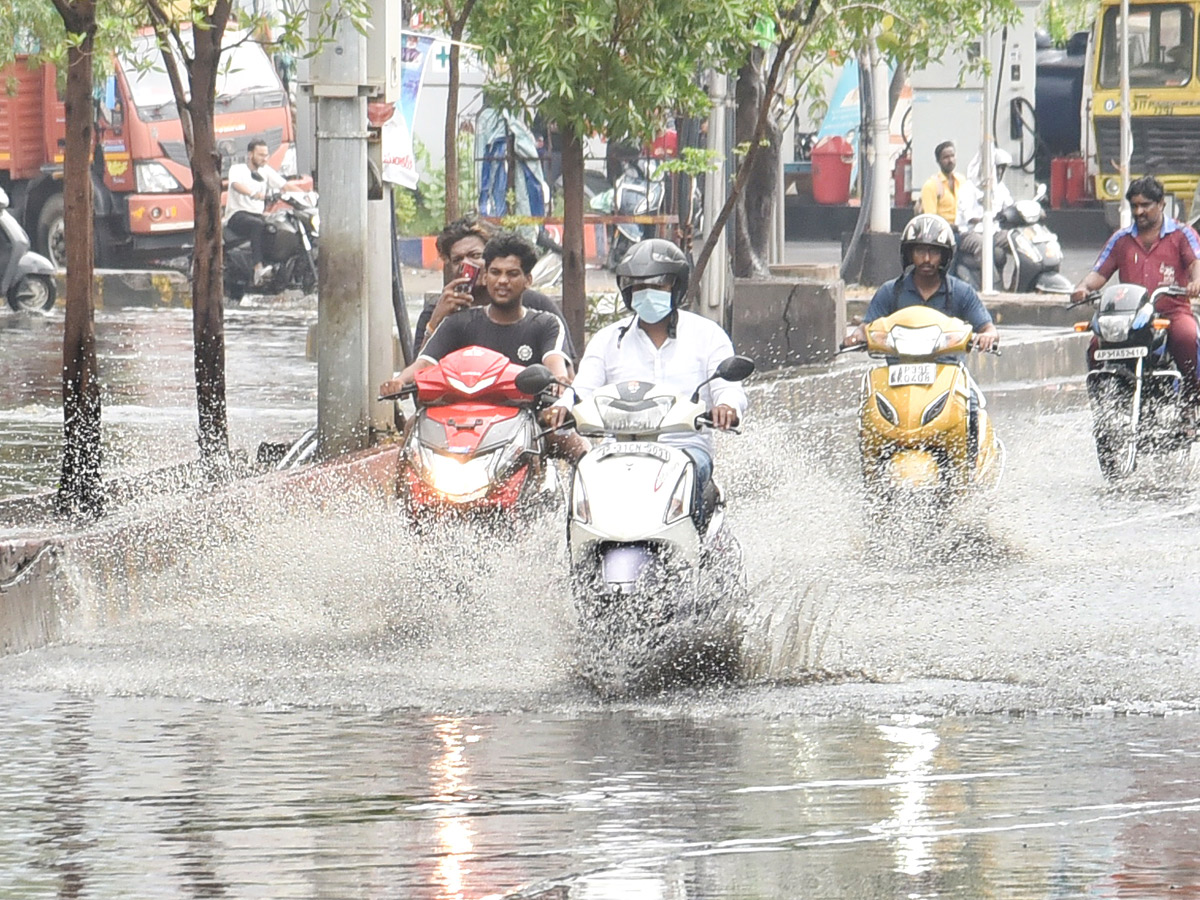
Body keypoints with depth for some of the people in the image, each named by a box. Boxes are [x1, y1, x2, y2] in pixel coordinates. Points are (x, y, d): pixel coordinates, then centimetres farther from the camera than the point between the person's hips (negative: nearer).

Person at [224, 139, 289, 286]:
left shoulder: (265, 171, 19)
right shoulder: (238, 169, 1)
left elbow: (284, 185, 10)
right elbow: (236, 184, -21)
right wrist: (253, 194, -43)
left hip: (258, 214, 6)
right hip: (237, 215, -6)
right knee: (257, 224, -39)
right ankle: (258, 268, -49)